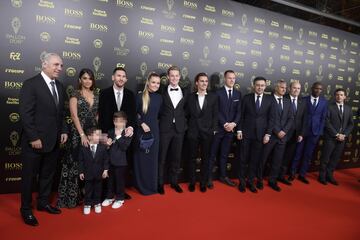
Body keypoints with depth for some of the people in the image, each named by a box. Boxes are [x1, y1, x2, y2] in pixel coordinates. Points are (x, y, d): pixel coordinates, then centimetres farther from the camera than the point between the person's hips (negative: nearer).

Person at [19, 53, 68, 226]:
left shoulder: (59, 86, 10)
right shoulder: (30, 84, -11)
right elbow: (25, 114, -16)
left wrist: (64, 131, 5)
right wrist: (33, 138, -19)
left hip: (53, 140, 7)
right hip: (35, 141, -6)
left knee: (48, 174, 17)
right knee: (29, 176, 9)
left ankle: (43, 202, 35)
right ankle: (26, 209, 24)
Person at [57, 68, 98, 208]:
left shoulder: (96, 95, 11)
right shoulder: (75, 95, -3)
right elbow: (74, 116, -11)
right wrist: (82, 135, -18)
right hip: (77, 133, -4)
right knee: (75, 164, 1)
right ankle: (72, 197, 13)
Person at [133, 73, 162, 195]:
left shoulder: (159, 97, 4)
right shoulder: (140, 96, -7)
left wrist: (154, 122, 2)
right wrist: (142, 123, -15)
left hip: (154, 131, 3)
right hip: (141, 131, -3)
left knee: (153, 158, 11)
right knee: (141, 158, 7)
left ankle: (152, 185, 27)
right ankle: (142, 186, 23)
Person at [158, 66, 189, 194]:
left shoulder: (185, 91, 7)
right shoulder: (162, 91, 0)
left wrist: (183, 121, -1)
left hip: (179, 128, 2)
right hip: (165, 128, -2)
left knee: (176, 157, 11)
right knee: (162, 157, 6)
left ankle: (174, 182, 26)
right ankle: (160, 183, 20)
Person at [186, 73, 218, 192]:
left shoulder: (213, 97, 2)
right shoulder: (190, 97, 3)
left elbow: (215, 115, 2)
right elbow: (187, 114, 5)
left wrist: (214, 129, -4)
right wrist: (187, 127, -1)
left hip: (207, 132, 0)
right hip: (193, 132, 0)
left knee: (205, 158, 9)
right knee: (192, 158, 9)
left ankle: (203, 183, 22)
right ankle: (192, 182, 23)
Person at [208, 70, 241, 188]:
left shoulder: (238, 94, 10)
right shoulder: (218, 92, -3)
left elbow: (239, 111, 6)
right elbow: (216, 111, -9)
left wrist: (233, 123, -10)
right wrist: (224, 124, -14)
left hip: (230, 128, 4)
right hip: (218, 128, -4)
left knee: (224, 154, 12)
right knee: (212, 154, 2)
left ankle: (223, 176, 22)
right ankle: (209, 177, 11)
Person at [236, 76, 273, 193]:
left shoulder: (269, 99, 2)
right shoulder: (246, 98, 1)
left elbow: (270, 118, 1)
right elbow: (241, 115, 3)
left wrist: (268, 134, -4)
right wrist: (239, 130, -3)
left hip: (260, 134, 1)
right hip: (246, 133, 0)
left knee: (255, 159, 7)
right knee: (243, 158, 6)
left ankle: (250, 181, 21)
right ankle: (242, 181, 19)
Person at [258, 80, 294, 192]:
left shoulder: (288, 102, 12)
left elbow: (291, 118, 8)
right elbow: (268, 118, -11)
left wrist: (284, 131, -6)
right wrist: (277, 131, -13)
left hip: (283, 135, 5)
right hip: (270, 134, -5)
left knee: (278, 160, 8)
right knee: (263, 158, 4)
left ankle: (272, 181, 21)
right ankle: (259, 179, 20)